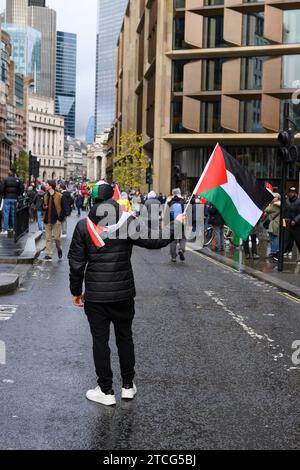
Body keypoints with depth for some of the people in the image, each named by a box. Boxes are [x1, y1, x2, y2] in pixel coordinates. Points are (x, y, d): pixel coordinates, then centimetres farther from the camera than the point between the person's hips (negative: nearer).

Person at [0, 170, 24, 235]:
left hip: (7, 199, -2)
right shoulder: (18, 180, 4)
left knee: (6, 214, 0)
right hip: (15, 199, 2)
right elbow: (22, 189, 1)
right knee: (14, 214, 8)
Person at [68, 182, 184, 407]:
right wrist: (176, 225, 7)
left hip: (95, 295, -1)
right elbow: (154, 241, -9)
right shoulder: (128, 222, -8)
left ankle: (106, 391, 14)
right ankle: (128, 386, 25)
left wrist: (76, 291, 8)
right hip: (123, 293, 1)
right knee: (125, 338, 16)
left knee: (100, 341, 7)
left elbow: (76, 262, -3)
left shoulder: (84, 226, -5)